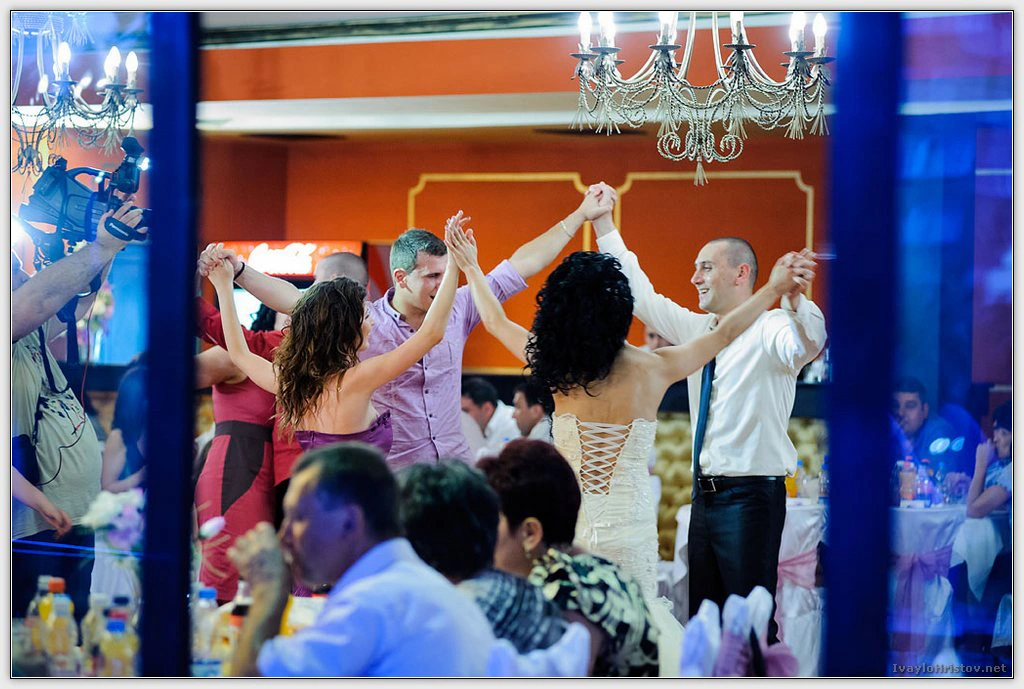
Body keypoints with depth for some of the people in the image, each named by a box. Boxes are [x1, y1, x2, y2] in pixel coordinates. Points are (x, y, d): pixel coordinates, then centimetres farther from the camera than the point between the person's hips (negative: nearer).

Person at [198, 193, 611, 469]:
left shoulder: (456, 310, 3)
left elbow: (520, 266, 8)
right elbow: (293, 299, -15)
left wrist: (580, 217, 10)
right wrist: (238, 271, -28)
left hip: (456, 470, 3)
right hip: (391, 481, -3)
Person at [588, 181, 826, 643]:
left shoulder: (768, 329, -10)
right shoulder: (697, 330, 15)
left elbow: (806, 346, -32)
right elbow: (640, 295, 19)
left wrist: (795, 300, -54)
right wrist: (603, 224, 14)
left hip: (751, 496, -8)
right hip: (706, 495, 8)